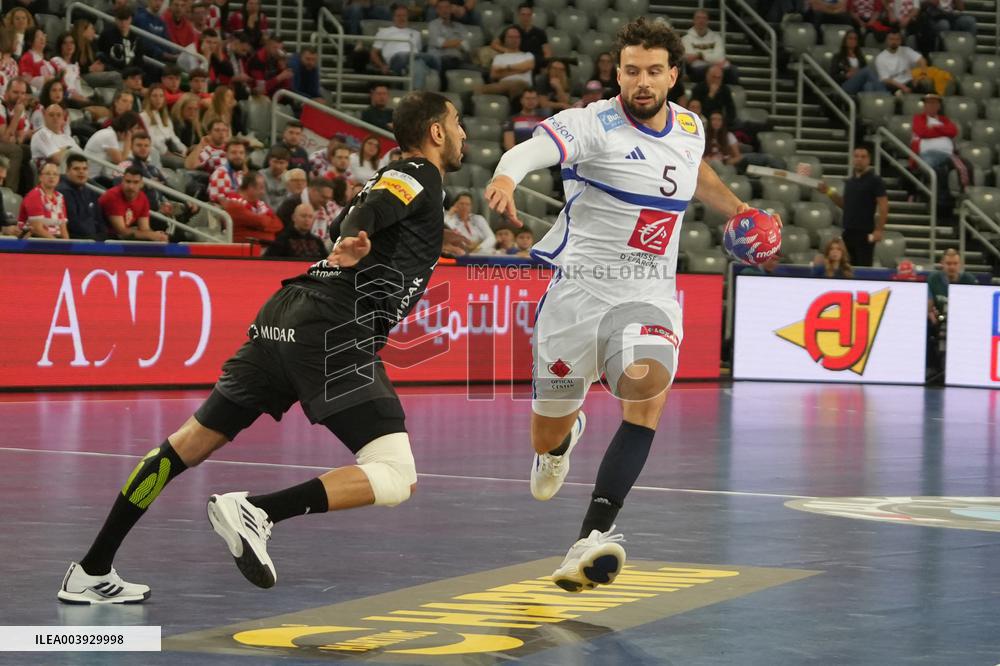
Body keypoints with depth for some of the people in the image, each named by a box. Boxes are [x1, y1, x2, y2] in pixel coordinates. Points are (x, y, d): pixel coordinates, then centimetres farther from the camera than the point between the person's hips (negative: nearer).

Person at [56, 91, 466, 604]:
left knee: (191, 441, 12)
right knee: (396, 478, -15)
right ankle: (257, 511, -26)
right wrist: (350, 242, -39)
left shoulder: (398, 178, 26)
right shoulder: (420, 176, 1)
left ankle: (91, 572, 15)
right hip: (335, 329, -10)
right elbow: (366, 210, -21)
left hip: (285, 316, 10)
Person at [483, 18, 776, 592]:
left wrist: (737, 210, 24)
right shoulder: (594, 124, -11)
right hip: (578, 288, -2)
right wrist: (507, 176, -54)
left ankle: (597, 534, -35)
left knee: (649, 389, -32)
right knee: (546, 440, 11)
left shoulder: (690, 129, 8)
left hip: (649, 296, 2)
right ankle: (567, 431, 52)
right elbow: (532, 150, -32)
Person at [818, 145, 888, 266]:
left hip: (865, 233, -7)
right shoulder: (850, 181, 14)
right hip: (848, 232, 7)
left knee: (863, 267, -9)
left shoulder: (875, 181, -6)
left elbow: (883, 206, -11)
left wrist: (879, 230, -17)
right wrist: (829, 192, 10)